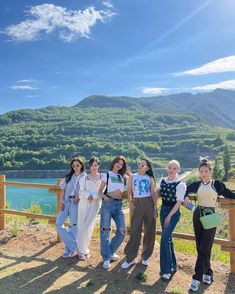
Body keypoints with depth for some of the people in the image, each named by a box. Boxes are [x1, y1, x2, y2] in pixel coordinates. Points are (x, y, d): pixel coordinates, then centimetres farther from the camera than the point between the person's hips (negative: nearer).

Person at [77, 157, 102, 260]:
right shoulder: (85, 177, 6)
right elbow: (81, 192, 1)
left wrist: (93, 196, -15)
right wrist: (88, 195, -15)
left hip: (95, 204, -1)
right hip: (84, 203, 1)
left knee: (88, 228, -2)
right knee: (81, 227, 4)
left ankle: (85, 249, 18)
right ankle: (81, 251, 17)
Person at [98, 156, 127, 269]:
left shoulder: (122, 177, 20)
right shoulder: (107, 174, 7)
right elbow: (100, 191, 2)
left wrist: (128, 172, 12)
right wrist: (104, 196, -15)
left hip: (119, 204, 4)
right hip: (108, 203, -4)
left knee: (122, 231, -1)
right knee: (105, 230, -3)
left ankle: (110, 252, 20)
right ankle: (106, 258, 10)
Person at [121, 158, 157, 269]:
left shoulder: (150, 179, 5)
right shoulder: (132, 177, 6)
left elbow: (153, 193, 4)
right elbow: (129, 192, 8)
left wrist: (155, 208, -2)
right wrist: (130, 203, -5)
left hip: (149, 203, 1)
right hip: (137, 204, -1)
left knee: (149, 231, 6)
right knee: (135, 231, -2)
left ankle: (145, 256, 23)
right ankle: (130, 258, 9)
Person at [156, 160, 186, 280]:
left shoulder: (180, 184, -12)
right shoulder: (162, 181, 4)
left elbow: (179, 202, -14)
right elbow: (157, 194, 16)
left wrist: (169, 216, -16)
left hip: (174, 212, -6)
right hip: (163, 210, 6)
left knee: (165, 239, -14)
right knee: (168, 238, 14)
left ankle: (166, 270, -2)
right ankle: (173, 265, 32)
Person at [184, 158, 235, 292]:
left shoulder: (217, 183, -3)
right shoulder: (197, 185, 6)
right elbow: (185, 189, 18)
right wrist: (186, 197, -1)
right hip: (198, 215, 4)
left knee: (204, 248, -5)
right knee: (200, 247, 10)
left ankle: (197, 278, 1)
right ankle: (207, 273, 28)